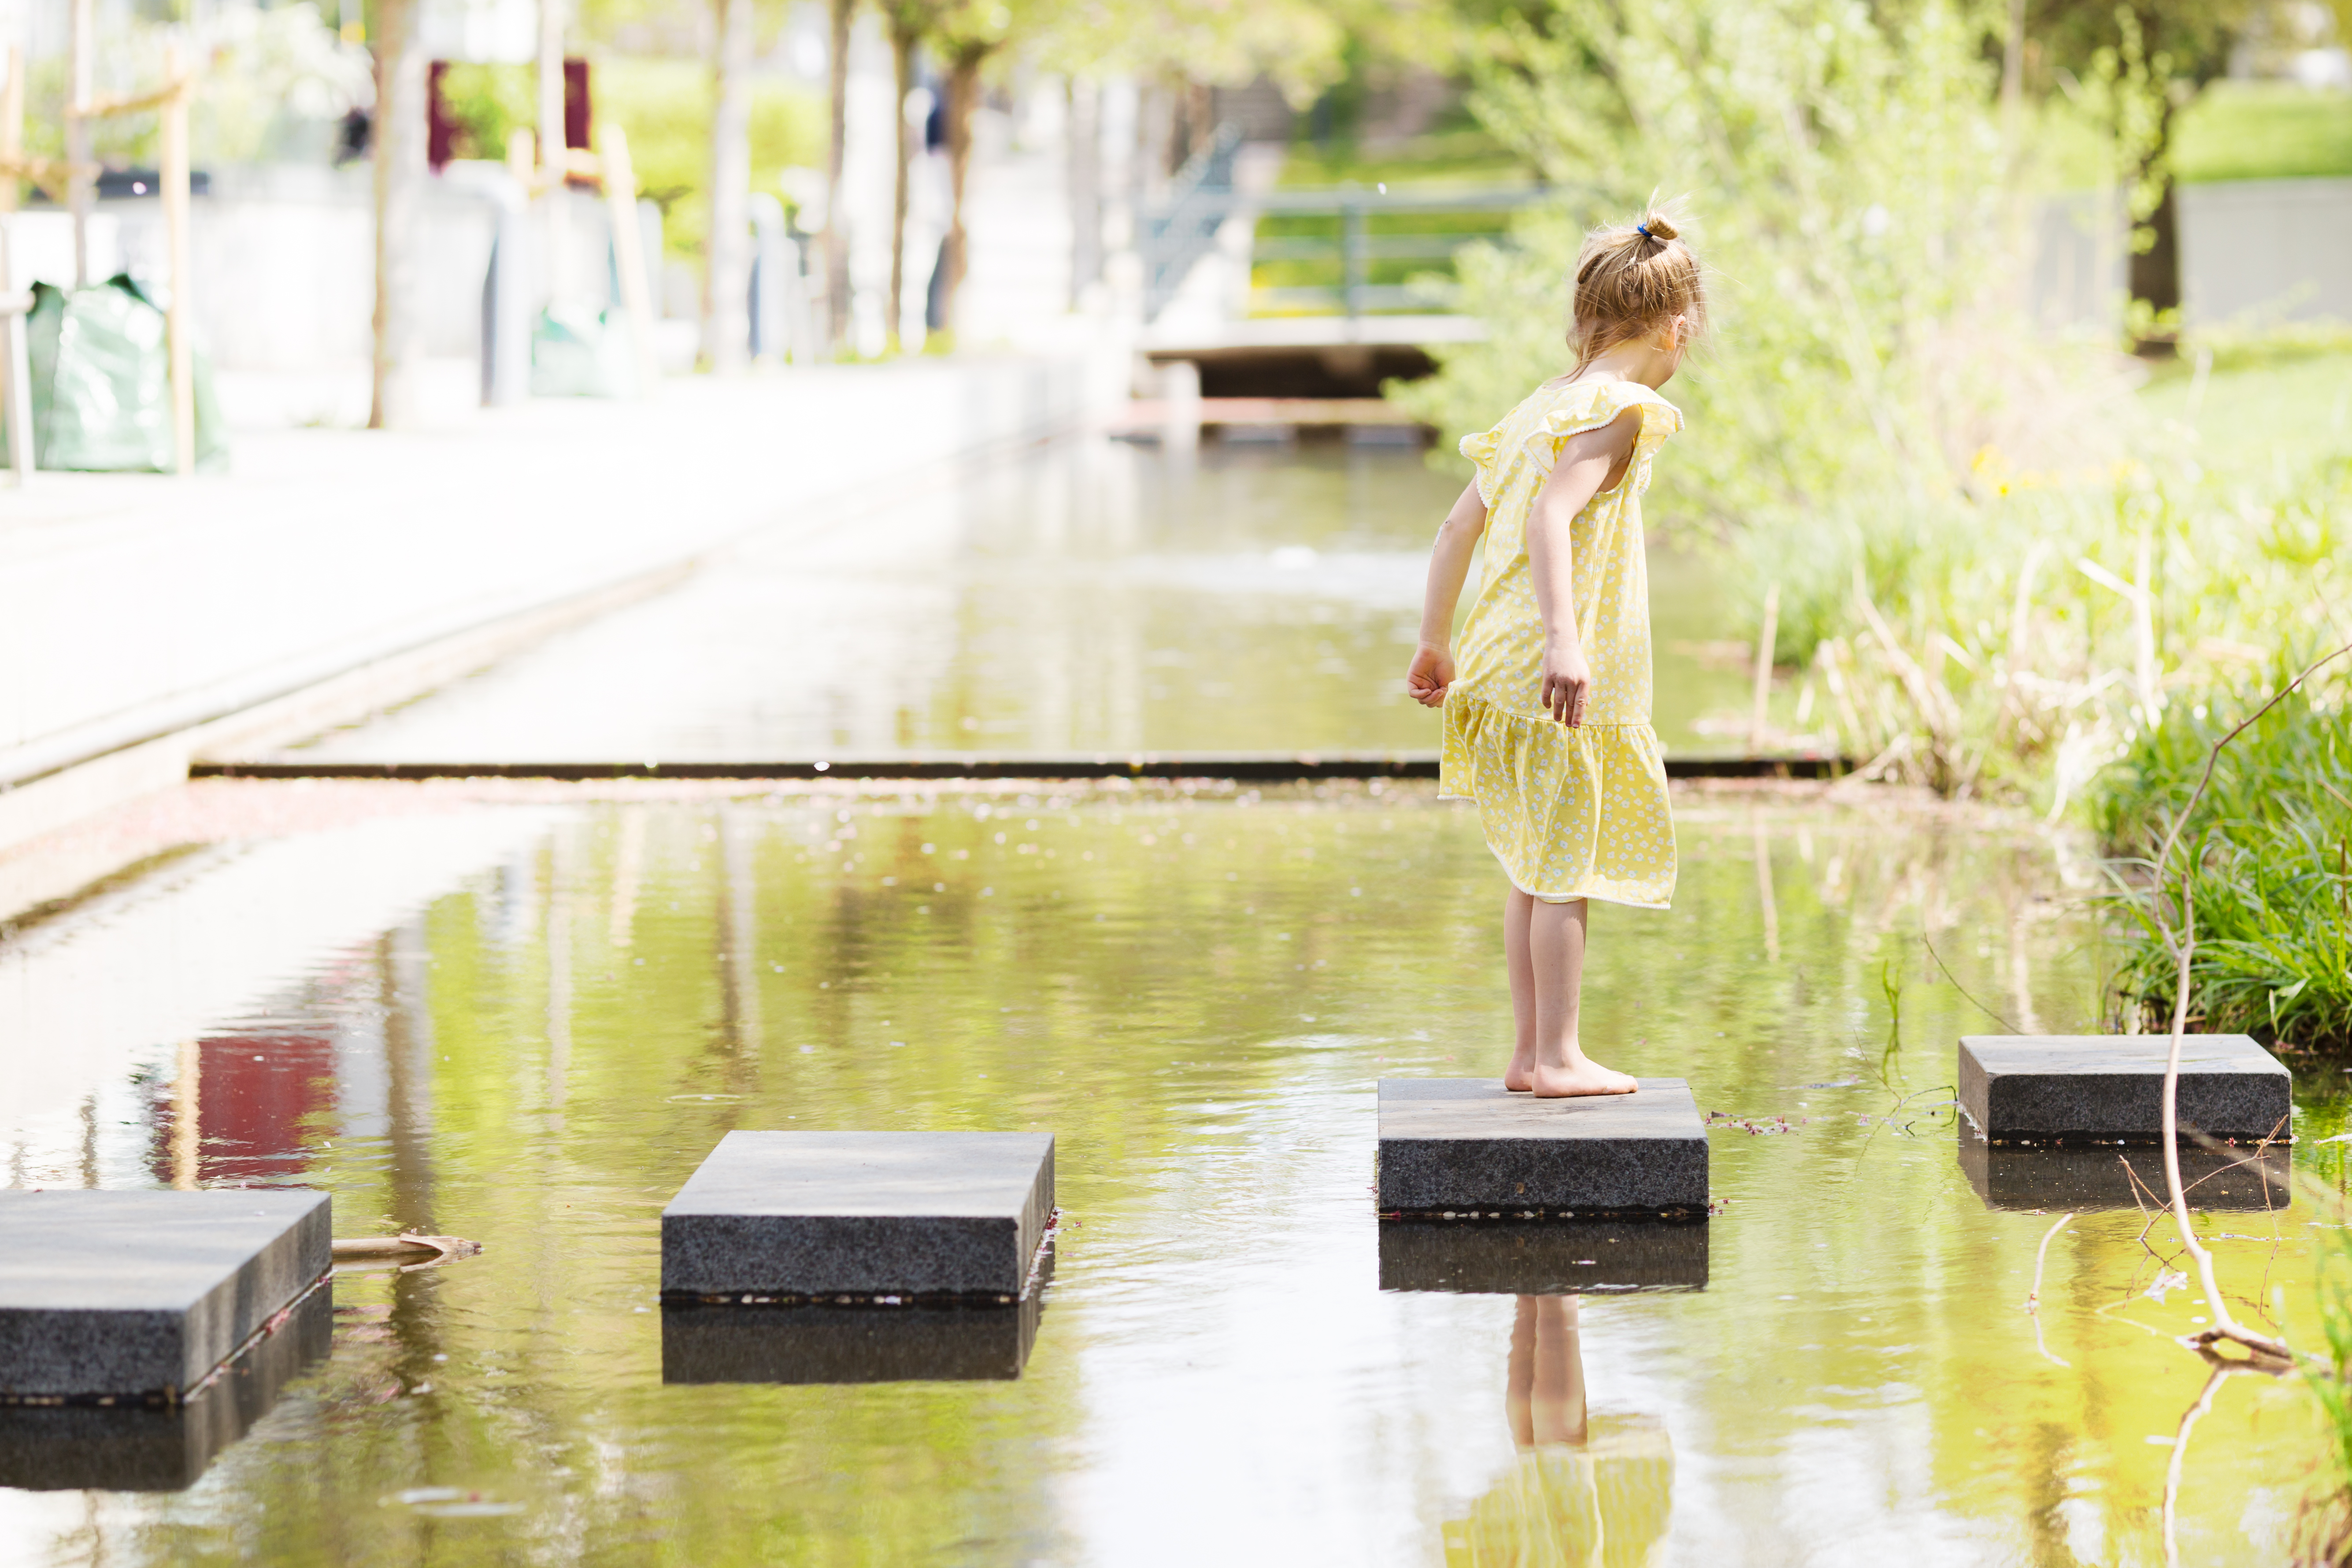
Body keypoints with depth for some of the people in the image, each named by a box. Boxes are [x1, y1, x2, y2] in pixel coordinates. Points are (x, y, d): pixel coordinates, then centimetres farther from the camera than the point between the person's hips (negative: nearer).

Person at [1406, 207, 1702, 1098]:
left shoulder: (1545, 406, 15)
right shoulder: (1618, 410, -11)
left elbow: (1459, 527, 19)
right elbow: (1551, 517, -26)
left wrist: (1434, 642, 25)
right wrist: (1564, 638, -34)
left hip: (1505, 662, 9)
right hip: (1565, 678, -9)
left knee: (1536, 866, 15)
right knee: (1566, 865, -2)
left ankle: (1531, 1051, 20)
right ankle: (1558, 1057, 2)